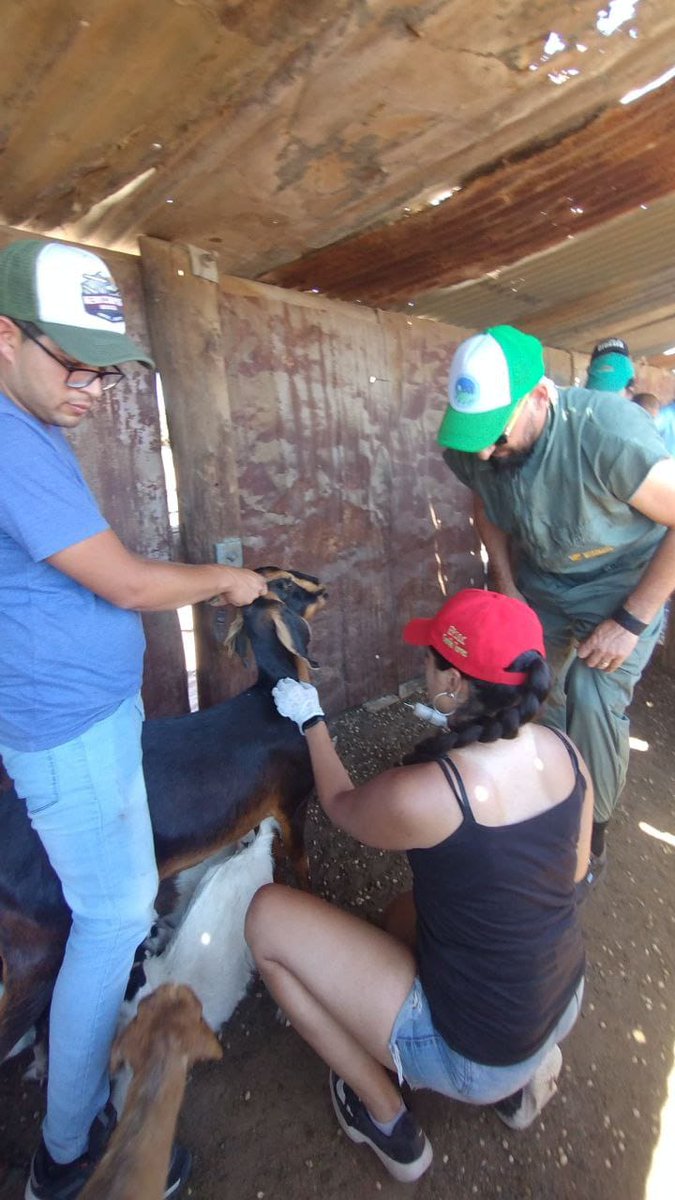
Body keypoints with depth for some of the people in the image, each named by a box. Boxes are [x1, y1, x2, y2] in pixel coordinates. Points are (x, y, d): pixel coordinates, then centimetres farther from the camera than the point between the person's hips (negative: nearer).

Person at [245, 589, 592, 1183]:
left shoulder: (421, 794, -33)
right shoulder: (565, 752, -14)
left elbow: (341, 806, -8)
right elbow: (575, 868, 5)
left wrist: (312, 722, 6)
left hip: (472, 1053, -6)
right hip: (565, 1004, 7)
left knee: (267, 916, -3)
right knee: (407, 913, 31)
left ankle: (387, 1120, 13)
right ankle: (521, 1074, 20)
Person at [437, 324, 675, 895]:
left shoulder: (610, 434, -35)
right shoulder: (472, 447, -19)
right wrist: (505, 583, -4)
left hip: (625, 585, -4)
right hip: (540, 586, 5)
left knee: (592, 700, -18)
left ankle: (591, 839, 10)